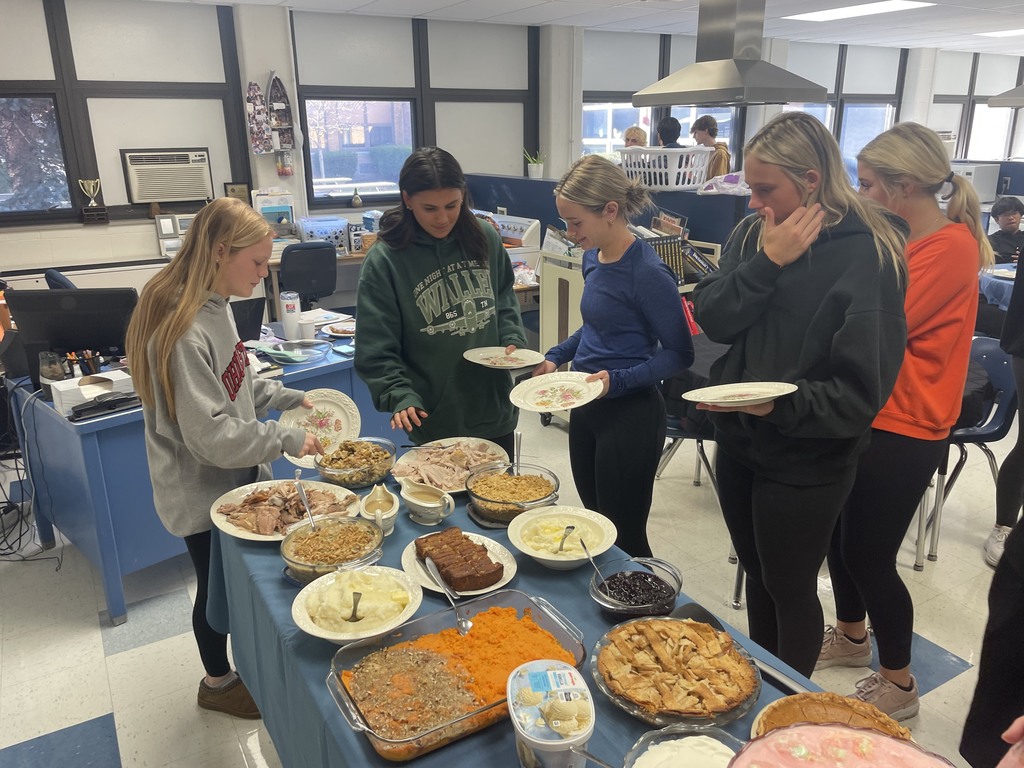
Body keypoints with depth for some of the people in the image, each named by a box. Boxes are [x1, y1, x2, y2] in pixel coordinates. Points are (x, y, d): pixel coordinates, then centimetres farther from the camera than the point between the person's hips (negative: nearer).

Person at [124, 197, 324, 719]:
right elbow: (210, 433, -29)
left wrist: (289, 398, 3)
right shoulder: (183, 330, -29)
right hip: (203, 490, -8)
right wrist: (286, 439, -22)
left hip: (235, 477, 8)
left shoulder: (214, 305, 0)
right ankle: (218, 683, 38)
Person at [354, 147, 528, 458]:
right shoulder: (384, 260, -14)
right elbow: (376, 350, -13)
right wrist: (400, 397, -25)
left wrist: (512, 339, -4)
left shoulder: (485, 239, -1)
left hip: (495, 410, 4)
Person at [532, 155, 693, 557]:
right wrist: (554, 357, 5)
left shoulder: (648, 274, -21)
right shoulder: (593, 257, 4)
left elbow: (679, 353, -15)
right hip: (586, 410, 8)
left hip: (630, 416, -8)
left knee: (625, 538, 6)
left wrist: (618, 380, -26)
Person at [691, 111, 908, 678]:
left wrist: (780, 402, -31)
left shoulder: (867, 255, -16)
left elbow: (862, 388, -19)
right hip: (738, 443, 6)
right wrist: (766, 263, -19)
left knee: (790, 590, 11)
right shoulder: (752, 234, 2)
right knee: (757, 576, 21)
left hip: (805, 462, -5)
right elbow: (711, 318, -8)